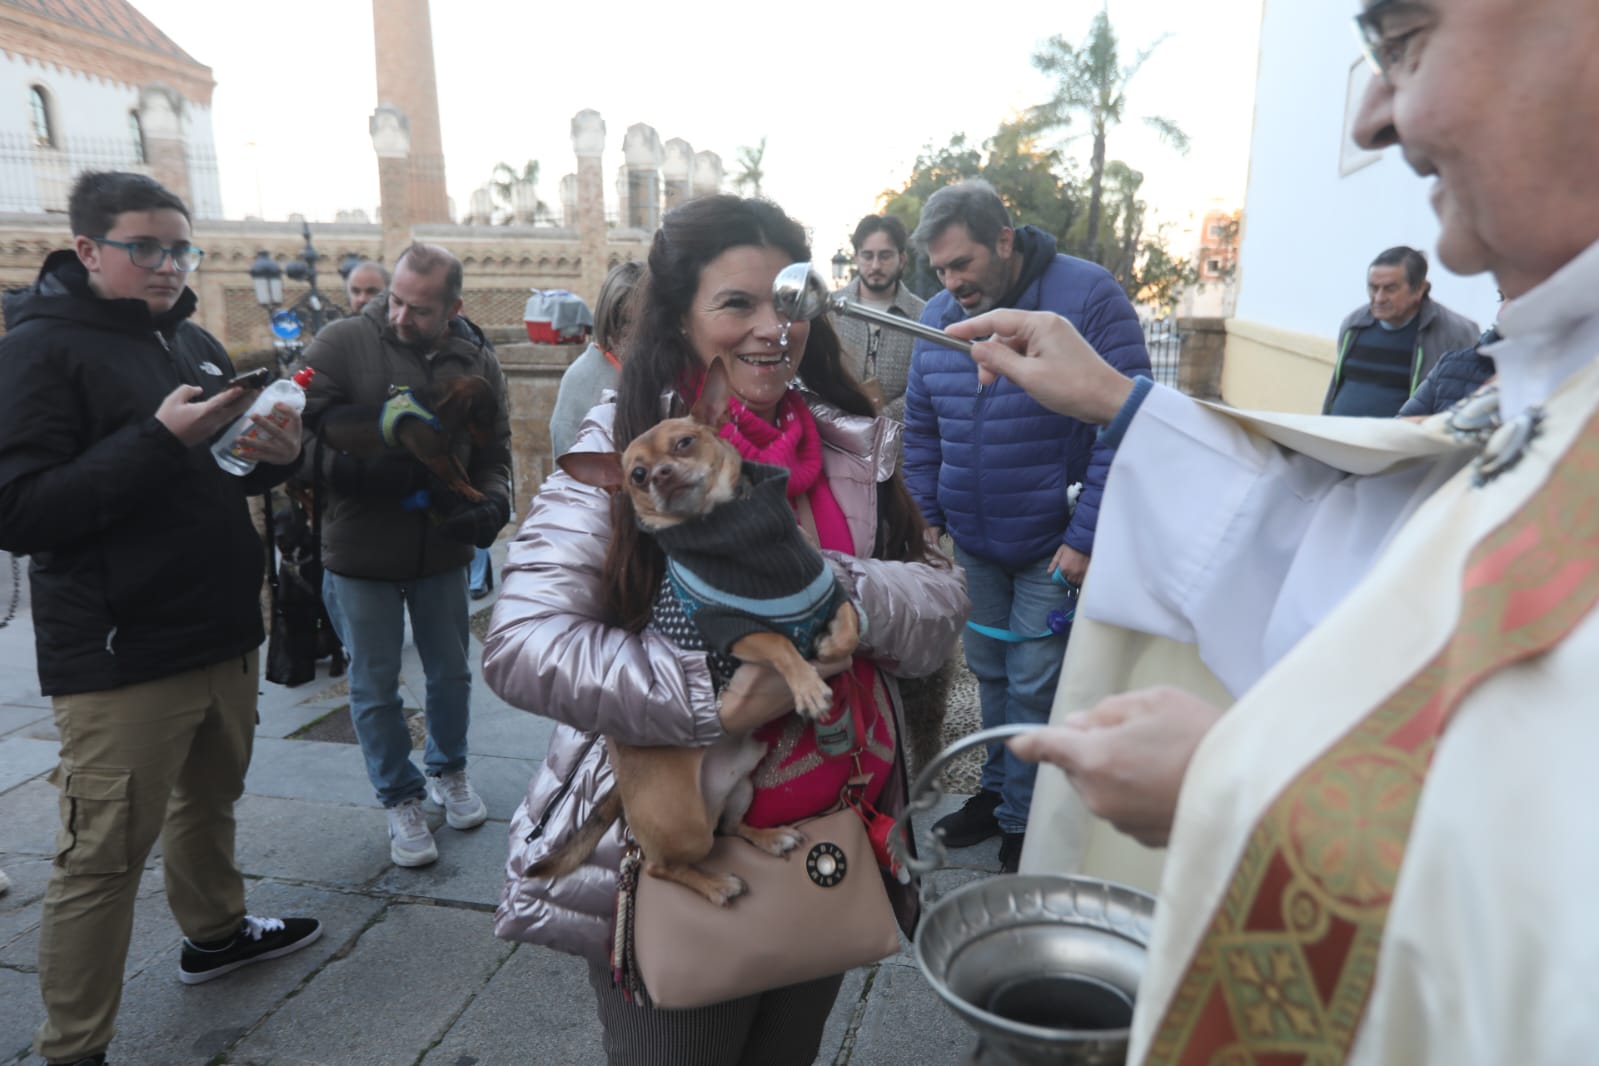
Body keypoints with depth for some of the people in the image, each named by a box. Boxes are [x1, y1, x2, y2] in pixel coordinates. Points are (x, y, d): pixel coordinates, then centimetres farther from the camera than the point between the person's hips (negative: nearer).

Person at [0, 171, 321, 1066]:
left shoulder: (195, 342, 13)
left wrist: (277, 453, -2)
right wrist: (158, 439, -26)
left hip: (224, 632, 8)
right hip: (123, 655, -7)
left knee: (211, 799, 23)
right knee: (104, 857, 0)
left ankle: (217, 932, 45)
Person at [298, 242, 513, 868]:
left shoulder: (477, 364, -1)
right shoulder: (343, 343, -10)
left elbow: (495, 454, 3)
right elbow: (300, 431, -12)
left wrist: (492, 502, -17)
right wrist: (363, 466, -29)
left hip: (442, 549, 3)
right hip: (359, 552, -2)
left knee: (451, 673, 18)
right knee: (375, 687, 10)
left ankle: (448, 772, 42)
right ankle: (401, 799, 29)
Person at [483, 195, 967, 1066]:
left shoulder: (854, 444, 1)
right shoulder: (624, 446, -11)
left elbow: (943, 604, -4)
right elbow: (521, 645, -20)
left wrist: (842, 589, -23)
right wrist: (713, 703, -27)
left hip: (831, 847, 5)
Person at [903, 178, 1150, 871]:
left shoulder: (1088, 297, -14)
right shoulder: (937, 318, 3)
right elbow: (921, 429, 13)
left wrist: (1086, 537, -17)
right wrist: (928, 520, 7)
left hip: (1054, 546, -5)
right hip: (972, 544, 5)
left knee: (1032, 686, 1)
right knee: (990, 673, 16)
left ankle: (1024, 824, 19)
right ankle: (998, 790, 35)